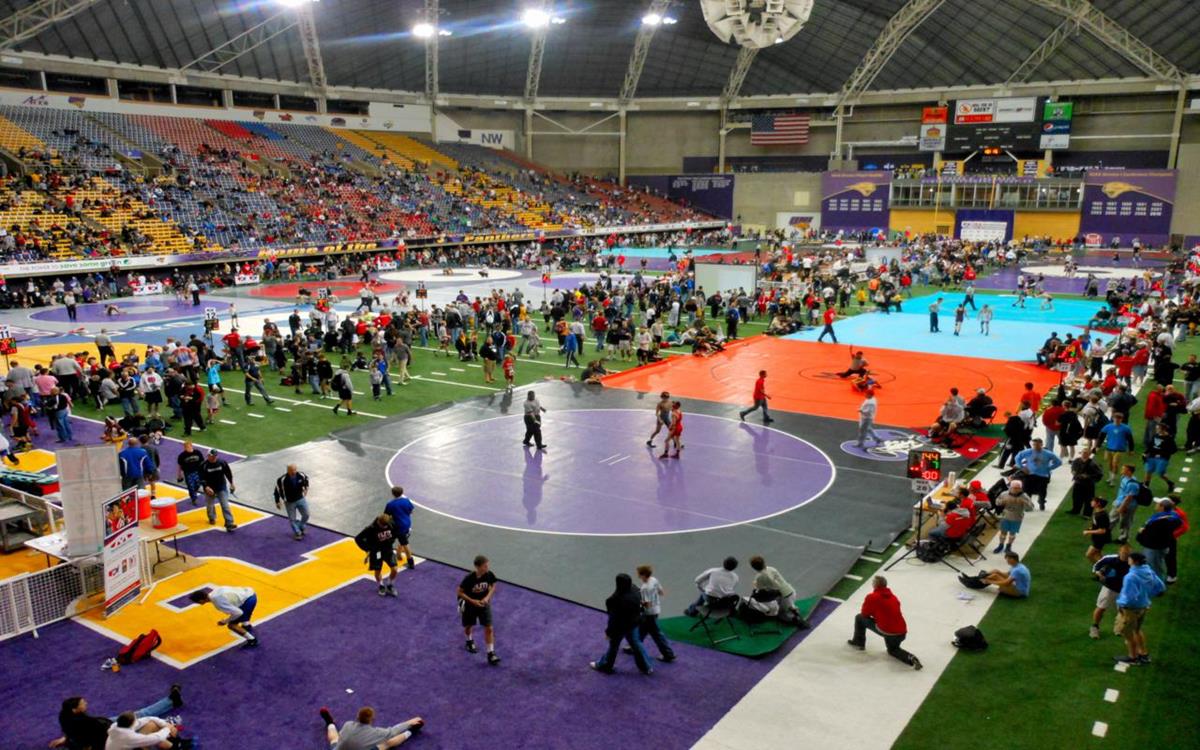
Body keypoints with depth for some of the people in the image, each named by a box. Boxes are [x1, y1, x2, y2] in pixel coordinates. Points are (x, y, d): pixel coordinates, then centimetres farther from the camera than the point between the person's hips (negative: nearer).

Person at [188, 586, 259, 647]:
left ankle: (252, 641, 14)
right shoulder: (214, 590, 0)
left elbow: (237, 613, -21)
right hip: (249, 593, 9)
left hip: (248, 600, -9)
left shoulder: (218, 602, -24)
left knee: (232, 625, 1)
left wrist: (225, 621, -4)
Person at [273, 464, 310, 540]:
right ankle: (297, 533, 27)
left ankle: (301, 528, 40)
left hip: (301, 499, 3)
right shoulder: (282, 479, -27)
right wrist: (277, 501, -5)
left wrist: (306, 487, 13)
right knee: (292, 519, 5)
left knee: (306, 515, 11)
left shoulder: (301, 475, -18)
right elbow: (277, 490, -12)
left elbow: (306, 478, 8)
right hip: (289, 502, -3)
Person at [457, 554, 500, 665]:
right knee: (468, 626, 22)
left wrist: (487, 597, -16)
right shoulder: (469, 578, -31)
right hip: (470, 605, -2)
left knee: (489, 628, -5)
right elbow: (460, 592, -19)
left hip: (484, 604, 2)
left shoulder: (489, 575, -21)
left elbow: (493, 586, 0)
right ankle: (469, 641, 54)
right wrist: (473, 601, -25)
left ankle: (491, 654, 4)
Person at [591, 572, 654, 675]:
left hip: (620, 626, -6)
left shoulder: (617, 599, -33)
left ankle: (604, 666, 38)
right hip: (633, 624, 6)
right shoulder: (635, 594, -13)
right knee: (636, 644, 21)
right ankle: (646, 667, 30)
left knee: (613, 645, 16)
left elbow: (614, 618, -25)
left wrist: (608, 631, -13)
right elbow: (638, 609, 4)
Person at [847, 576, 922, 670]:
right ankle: (911, 658, 6)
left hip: (887, 631, -6)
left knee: (859, 618, 12)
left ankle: (859, 642, 25)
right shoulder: (893, 597, 17)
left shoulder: (872, 597, -4)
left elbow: (864, 614, 4)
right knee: (892, 650, 34)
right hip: (902, 632, 6)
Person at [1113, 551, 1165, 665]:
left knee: (1127, 633, 16)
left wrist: (1120, 603, -13)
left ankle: (1132, 657, 32)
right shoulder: (1148, 571, -8)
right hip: (1144, 606, 8)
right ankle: (1144, 654, 42)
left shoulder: (1130, 577, -33)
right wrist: (1147, 595, 13)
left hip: (1131, 608, -8)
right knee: (1136, 630, 29)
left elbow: (1130, 598, -31)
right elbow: (1161, 587, 5)